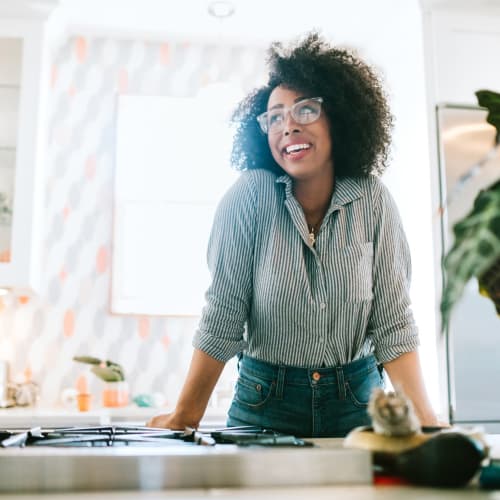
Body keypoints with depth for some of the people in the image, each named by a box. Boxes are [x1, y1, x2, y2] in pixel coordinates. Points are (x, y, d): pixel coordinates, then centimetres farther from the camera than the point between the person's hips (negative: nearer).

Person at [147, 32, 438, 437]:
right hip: (265, 403, -1)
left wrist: (423, 417, -17)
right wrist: (185, 418, -12)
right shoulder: (250, 195, -13)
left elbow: (393, 321, -8)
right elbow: (221, 318, -12)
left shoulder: (372, 199, -8)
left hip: (356, 403, 2)